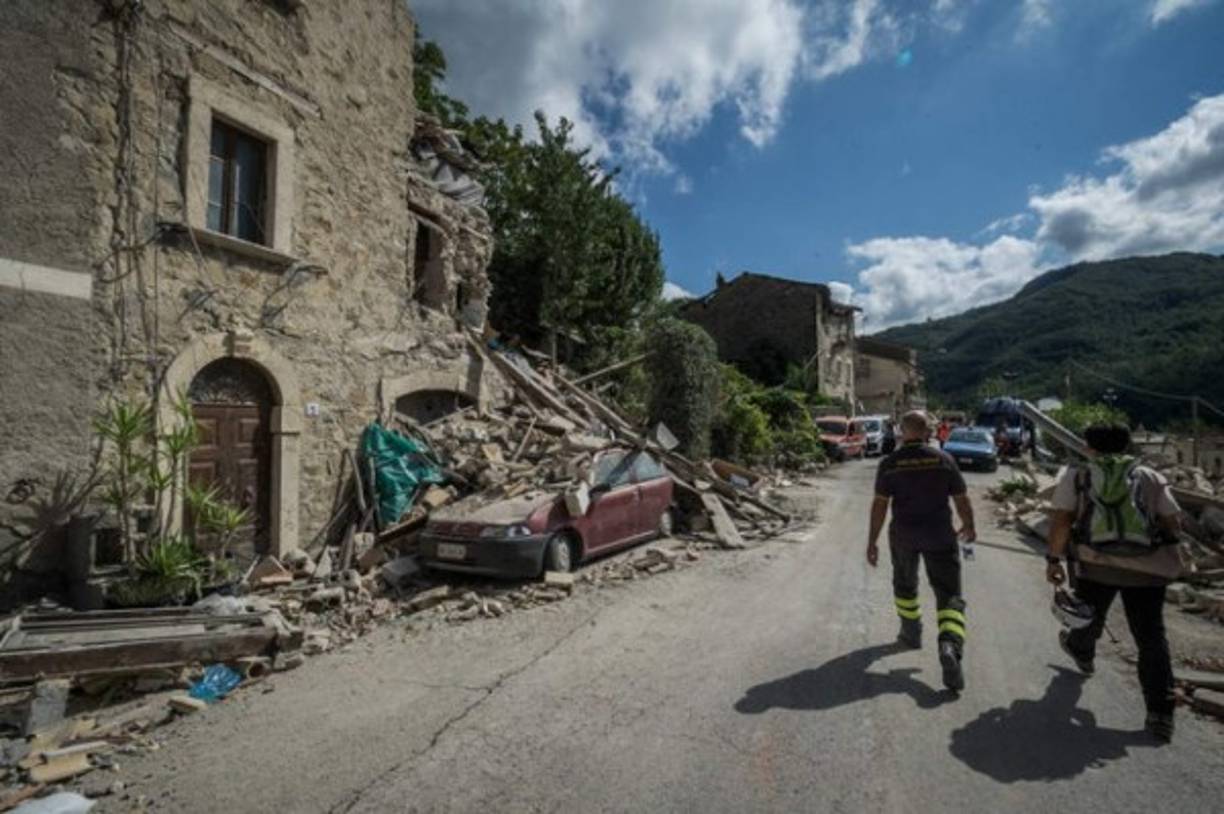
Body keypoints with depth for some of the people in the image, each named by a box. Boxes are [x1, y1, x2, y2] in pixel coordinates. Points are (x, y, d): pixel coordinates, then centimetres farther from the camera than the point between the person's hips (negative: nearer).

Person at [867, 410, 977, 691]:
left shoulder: (889, 464, -7)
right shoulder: (944, 460, -5)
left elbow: (880, 504, -9)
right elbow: (962, 499, 0)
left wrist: (872, 541, -4)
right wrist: (969, 527, 19)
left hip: (903, 535, 1)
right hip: (939, 535, 0)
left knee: (905, 584, 25)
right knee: (950, 596, 3)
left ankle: (912, 633, 39)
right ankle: (950, 647, -19)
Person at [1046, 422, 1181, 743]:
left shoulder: (1076, 476, 6)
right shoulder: (1151, 478, 12)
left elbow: (1061, 521, -3)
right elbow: (1172, 525, 7)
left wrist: (1054, 559, 2)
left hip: (1094, 562, -1)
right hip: (1148, 568, 1)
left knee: (1089, 614, 25)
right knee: (1152, 638, 8)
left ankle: (1082, 652, 52)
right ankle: (1160, 714, 6)